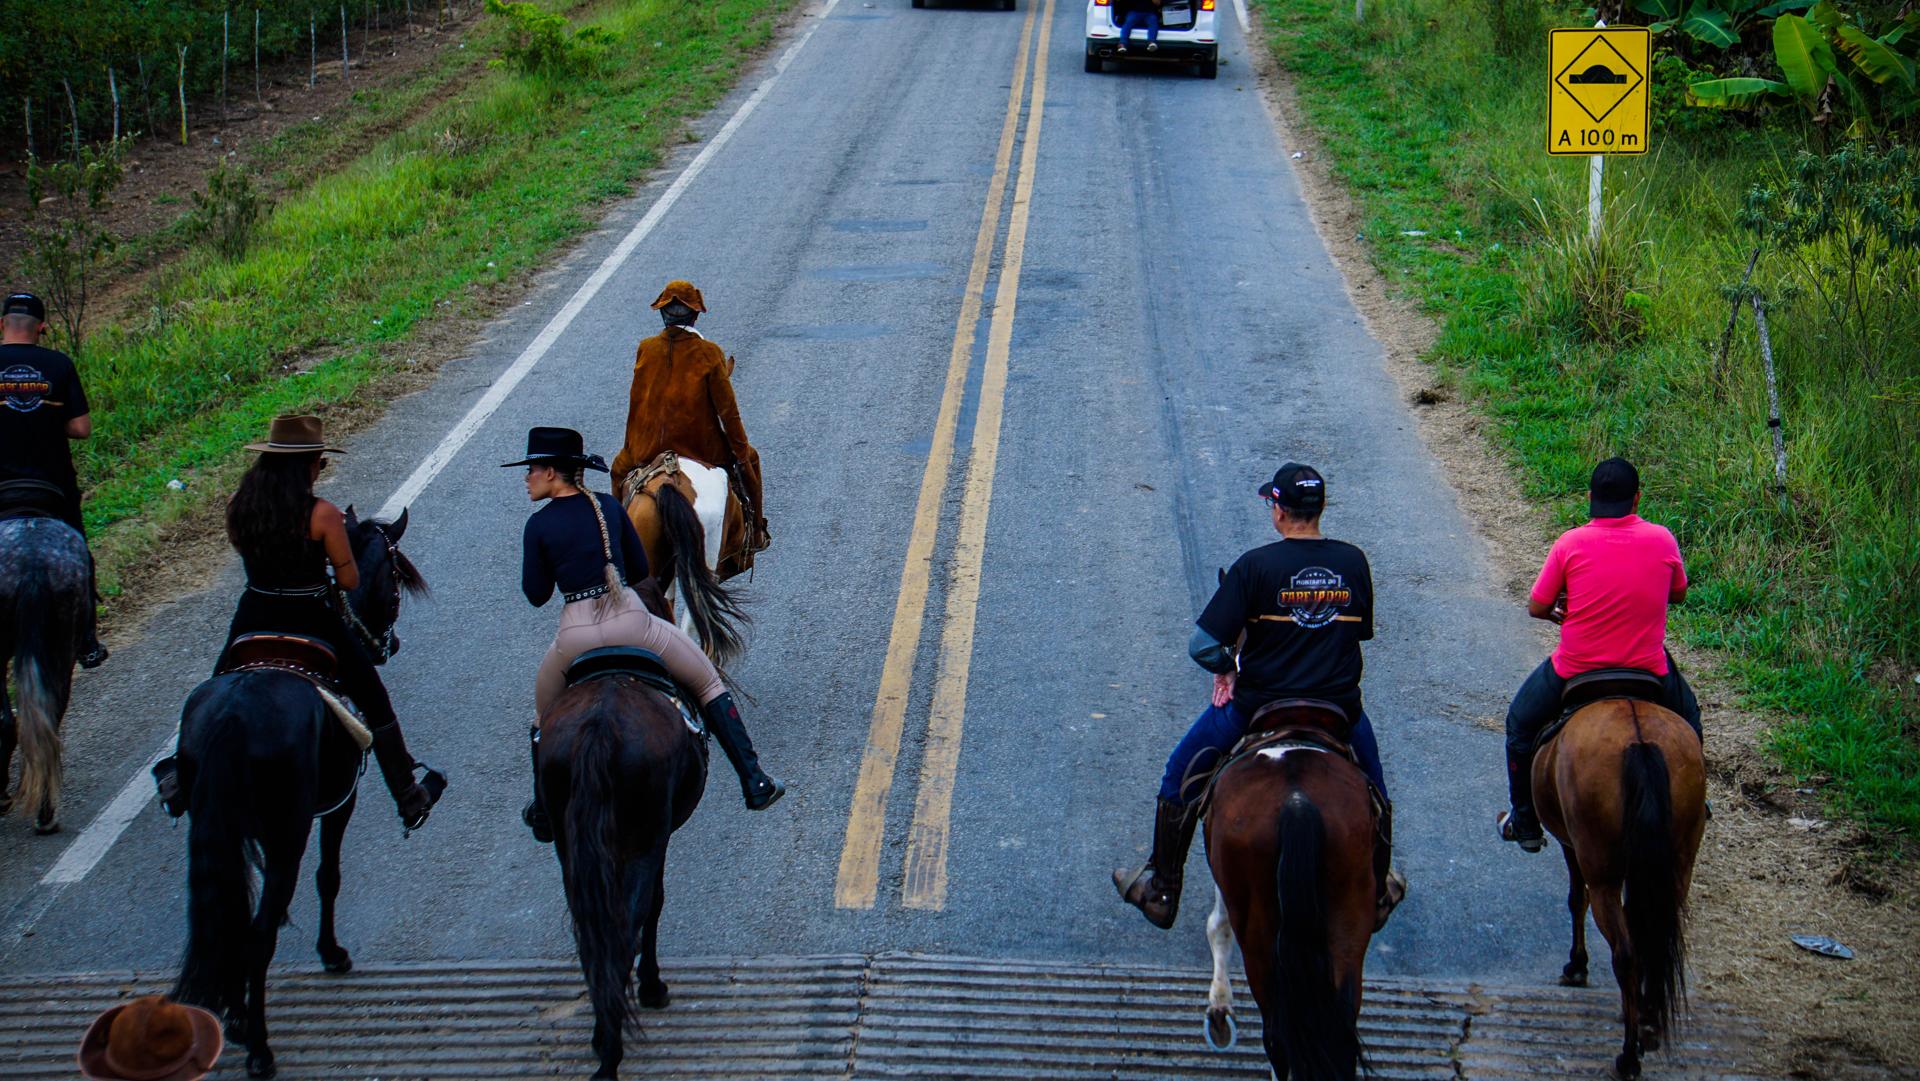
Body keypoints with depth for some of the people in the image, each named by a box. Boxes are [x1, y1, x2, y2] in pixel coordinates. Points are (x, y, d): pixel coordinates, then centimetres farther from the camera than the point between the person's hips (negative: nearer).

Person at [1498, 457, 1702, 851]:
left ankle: (1525, 823, 29)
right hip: (1649, 670, 2)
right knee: (1687, 717, 34)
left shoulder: (1570, 543, -11)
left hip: (1575, 670, -2)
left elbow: (1536, 607, -4)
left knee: (1521, 722, 25)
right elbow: (1679, 594, 12)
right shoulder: (1662, 540, -5)